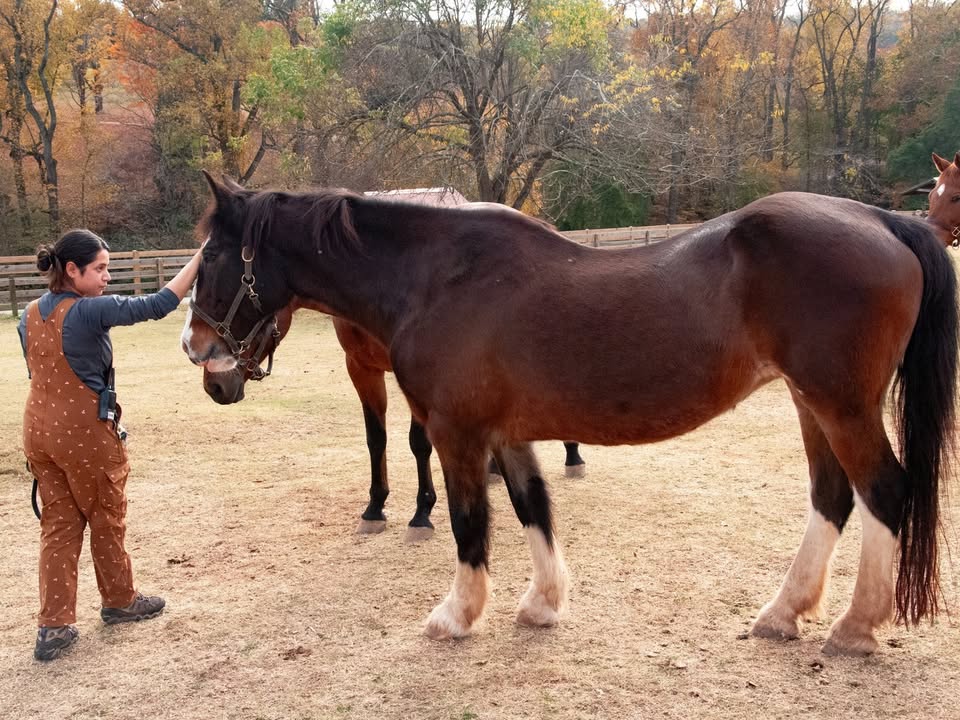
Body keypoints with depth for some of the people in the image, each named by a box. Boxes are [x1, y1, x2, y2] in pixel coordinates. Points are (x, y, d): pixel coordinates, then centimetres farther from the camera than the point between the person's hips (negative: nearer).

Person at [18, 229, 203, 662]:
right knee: (106, 519, 13)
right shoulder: (90, 311, -19)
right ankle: (119, 601, 32)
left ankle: (53, 626, 9)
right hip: (86, 431, -7)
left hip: (40, 429, 7)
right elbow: (156, 306, -23)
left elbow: (39, 371, 14)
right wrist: (199, 258, -20)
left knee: (58, 525, 11)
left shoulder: (30, 315, 6)